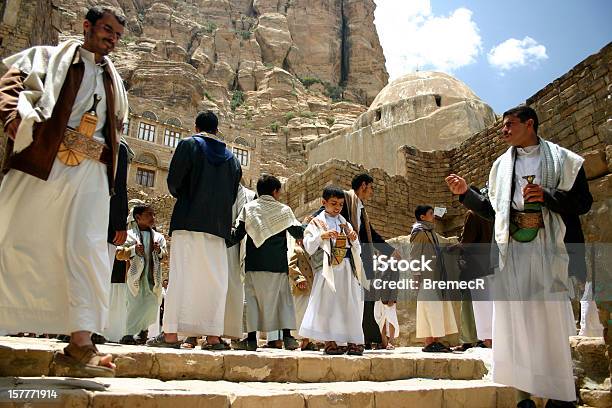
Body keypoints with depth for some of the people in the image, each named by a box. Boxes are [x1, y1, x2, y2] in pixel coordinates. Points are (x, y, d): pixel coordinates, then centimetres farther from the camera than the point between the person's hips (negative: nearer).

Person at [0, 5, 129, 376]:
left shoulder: (114, 81, 25)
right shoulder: (48, 57, 14)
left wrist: (103, 149, 5)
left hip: (91, 172, 3)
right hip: (42, 162, -2)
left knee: (86, 249, -8)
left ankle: (81, 343, -10)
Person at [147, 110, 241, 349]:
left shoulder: (189, 144, 4)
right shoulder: (231, 157, 17)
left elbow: (173, 181, -3)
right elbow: (233, 195, 15)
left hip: (189, 220, -3)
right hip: (218, 225, 4)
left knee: (181, 275, -4)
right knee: (214, 279, 3)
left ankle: (171, 334, -6)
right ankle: (214, 336, 2)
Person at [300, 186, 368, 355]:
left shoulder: (346, 224, 20)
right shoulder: (316, 223, 8)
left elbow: (358, 251, 19)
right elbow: (308, 247, -2)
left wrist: (354, 239, -1)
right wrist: (322, 236, -16)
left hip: (347, 268, 4)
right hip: (327, 269, -4)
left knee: (350, 303, -1)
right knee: (328, 303, -8)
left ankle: (352, 341, 4)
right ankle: (329, 341, -1)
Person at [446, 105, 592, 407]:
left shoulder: (562, 159, 7)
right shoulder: (501, 165, 17)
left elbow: (583, 201, 1)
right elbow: (491, 209, 18)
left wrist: (547, 196, -14)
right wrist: (465, 193, 6)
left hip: (548, 248, -3)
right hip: (511, 249, 3)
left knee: (551, 318, -2)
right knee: (515, 319, 0)